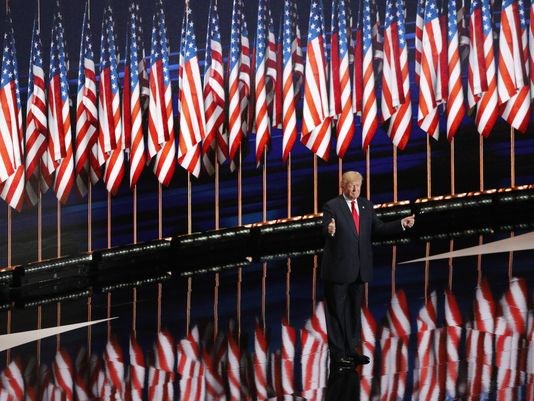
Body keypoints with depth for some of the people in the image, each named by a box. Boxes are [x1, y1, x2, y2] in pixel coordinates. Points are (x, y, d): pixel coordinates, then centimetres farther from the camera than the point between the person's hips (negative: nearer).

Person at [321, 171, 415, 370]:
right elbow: (326, 232, -20)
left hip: (359, 269, 6)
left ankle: (351, 350, 25)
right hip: (338, 268, -6)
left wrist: (402, 223, -6)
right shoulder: (332, 206, -9)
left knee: (354, 310, 15)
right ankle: (337, 354, 7)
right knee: (337, 311, 1)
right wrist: (330, 230, -44)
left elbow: (378, 228, 6)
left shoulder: (366, 205, 9)